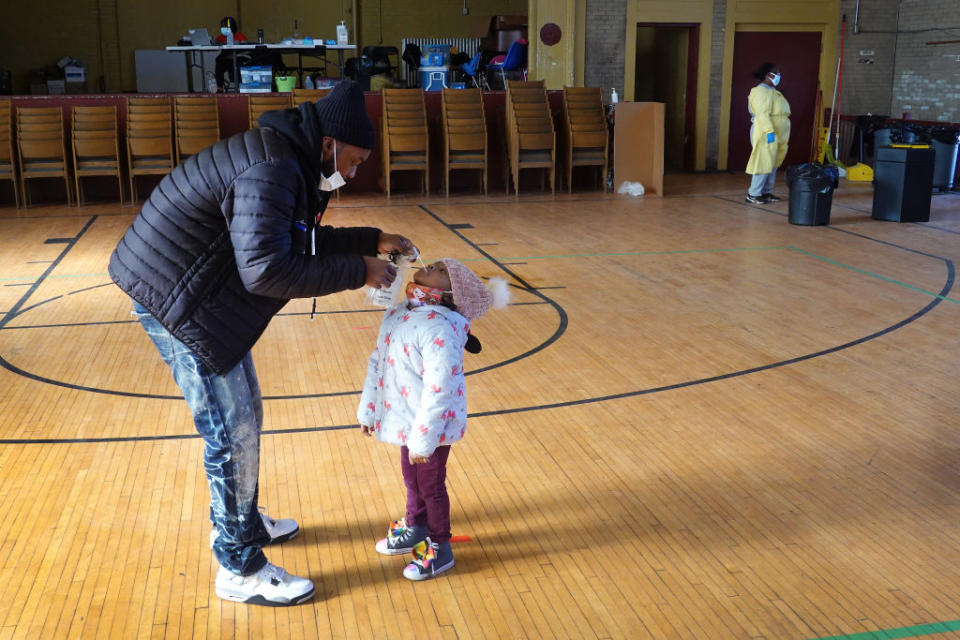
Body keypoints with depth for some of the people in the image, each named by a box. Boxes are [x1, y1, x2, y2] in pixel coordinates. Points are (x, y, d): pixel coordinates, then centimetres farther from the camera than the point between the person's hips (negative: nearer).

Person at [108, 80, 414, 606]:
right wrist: (356, 272, -25)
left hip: (206, 300, 11)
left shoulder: (289, 161, 8)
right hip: (174, 300, -11)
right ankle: (240, 570, 9)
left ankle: (244, 521, 40)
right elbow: (266, 270, -32)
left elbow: (301, 242, 18)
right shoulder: (269, 171, -25)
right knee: (232, 431, -5)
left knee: (244, 414, 21)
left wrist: (372, 241, 11)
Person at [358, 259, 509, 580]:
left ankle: (439, 548, 32)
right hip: (407, 420, 8)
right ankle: (415, 529, 49)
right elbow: (377, 362, 11)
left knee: (431, 485, 11)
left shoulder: (439, 329, -28)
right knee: (411, 478, 26)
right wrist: (367, 409, 16)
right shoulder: (396, 315, 0)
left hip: (431, 426, -8)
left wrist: (423, 440, -24)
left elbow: (438, 390, -28)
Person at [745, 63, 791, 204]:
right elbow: (763, 114, -22)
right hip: (767, 134, -10)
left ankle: (767, 192, 19)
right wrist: (770, 131, -28)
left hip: (777, 135, 10)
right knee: (764, 164, -10)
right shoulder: (761, 92, -14)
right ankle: (753, 194, -5)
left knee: (773, 164, 12)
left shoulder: (772, 91, 19)